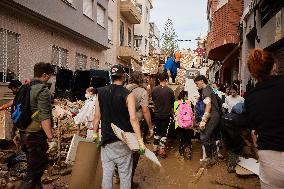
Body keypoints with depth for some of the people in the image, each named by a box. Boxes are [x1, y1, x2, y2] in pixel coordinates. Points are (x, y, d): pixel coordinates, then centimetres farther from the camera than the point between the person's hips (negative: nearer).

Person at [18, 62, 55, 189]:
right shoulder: (43, 90, -16)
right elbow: (44, 117, -23)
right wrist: (51, 138, -22)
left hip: (24, 133, 9)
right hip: (36, 135, -9)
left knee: (33, 166, 22)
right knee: (36, 169, 1)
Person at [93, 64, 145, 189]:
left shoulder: (101, 92, 1)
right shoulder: (128, 94, -11)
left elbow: (97, 116, 3)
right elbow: (133, 119, -18)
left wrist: (95, 133, 15)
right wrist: (139, 140, -15)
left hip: (106, 139, 4)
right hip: (123, 141, -3)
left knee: (107, 171, 12)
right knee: (125, 173, 9)